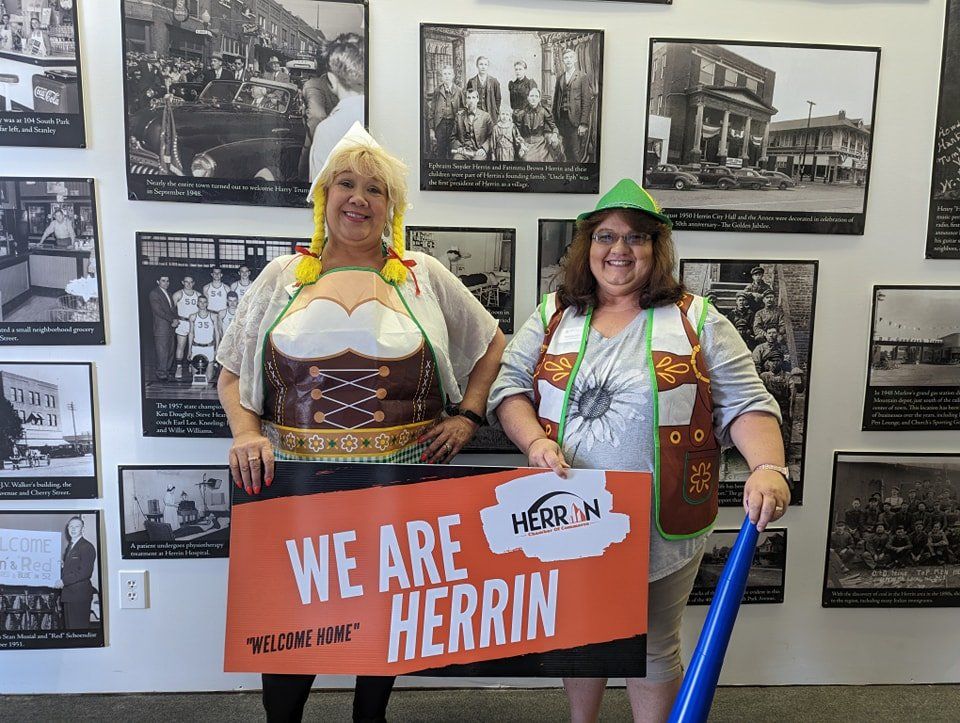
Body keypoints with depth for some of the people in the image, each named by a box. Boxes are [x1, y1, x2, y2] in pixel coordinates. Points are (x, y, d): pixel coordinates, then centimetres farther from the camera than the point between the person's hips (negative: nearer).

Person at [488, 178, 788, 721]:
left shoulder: (697, 320, -1)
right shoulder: (554, 315, 4)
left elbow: (746, 406, -5)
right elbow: (510, 385, 2)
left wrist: (769, 469, -23)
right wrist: (535, 441, -16)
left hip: (662, 528, -2)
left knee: (654, 649, 16)